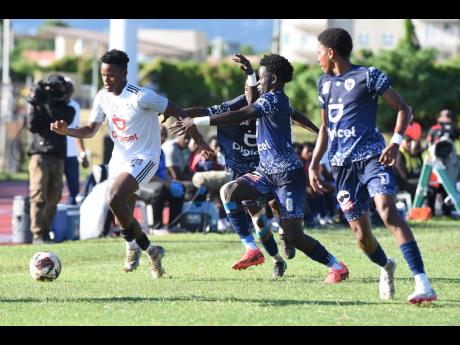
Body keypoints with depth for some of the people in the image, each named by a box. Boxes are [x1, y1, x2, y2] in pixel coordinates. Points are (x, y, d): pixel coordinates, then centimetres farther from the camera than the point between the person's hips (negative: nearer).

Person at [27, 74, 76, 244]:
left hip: (58, 158, 3)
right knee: (38, 197, -12)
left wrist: (48, 104, -11)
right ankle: (37, 234, -14)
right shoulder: (39, 106, 10)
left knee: (53, 199, 3)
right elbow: (32, 126, -4)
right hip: (39, 155, -3)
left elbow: (60, 122, -7)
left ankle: (46, 232, 12)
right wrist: (35, 104, -7)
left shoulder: (67, 110, 13)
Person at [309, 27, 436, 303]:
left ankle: (423, 284, -33)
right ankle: (386, 267, 35)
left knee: (388, 210, -27)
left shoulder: (368, 76, -3)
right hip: (342, 164, 6)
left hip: (372, 156, -6)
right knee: (361, 234, 2)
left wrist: (396, 142, -16)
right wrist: (314, 164, 19)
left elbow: (403, 109, -2)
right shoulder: (325, 83, 17)